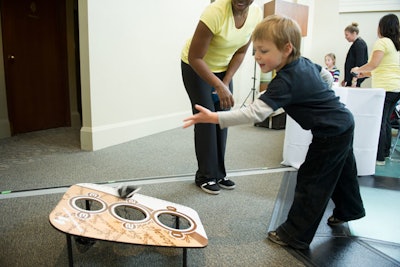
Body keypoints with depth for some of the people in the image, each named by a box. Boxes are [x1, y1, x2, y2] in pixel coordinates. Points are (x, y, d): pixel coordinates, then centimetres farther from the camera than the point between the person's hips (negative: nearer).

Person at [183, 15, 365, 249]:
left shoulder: (286, 82, -30)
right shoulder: (306, 62, -3)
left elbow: (255, 113, -39)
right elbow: (327, 76, 16)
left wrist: (214, 117, -42)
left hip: (331, 134, -10)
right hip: (344, 123, 10)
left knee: (311, 182, -2)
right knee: (342, 171, 27)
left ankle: (296, 235, 10)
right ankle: (348, 210, 50)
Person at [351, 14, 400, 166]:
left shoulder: (382, 42, -7)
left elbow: (373, 64, -18)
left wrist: (359, 69, -1)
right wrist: (366, 74, 24)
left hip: (385, 88, -9)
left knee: (380, 122, -6)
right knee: (386, 121, 15)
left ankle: (379, 157, -3)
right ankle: (386, 152, 23)